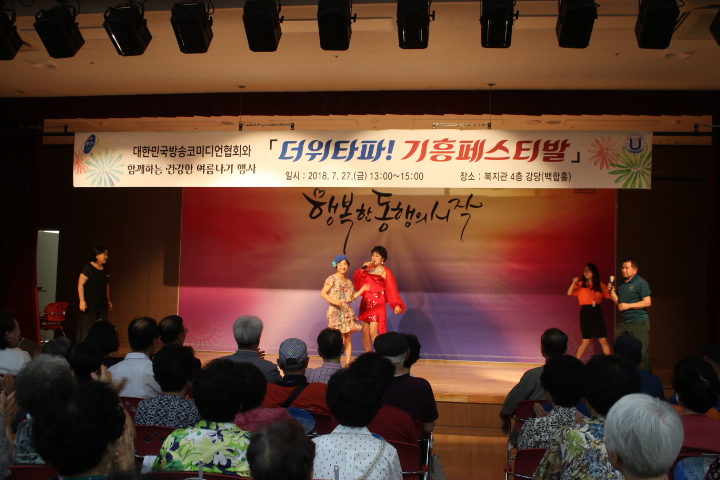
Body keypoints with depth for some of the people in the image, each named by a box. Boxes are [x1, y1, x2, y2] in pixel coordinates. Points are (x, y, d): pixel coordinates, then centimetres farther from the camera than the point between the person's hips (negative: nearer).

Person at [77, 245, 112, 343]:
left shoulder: (105, 269, 11)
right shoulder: (88, 268, -9)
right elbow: (80, 284, -12)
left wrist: (108, 300, 20)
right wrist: (82, 301, -19)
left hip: (102, 304, 6)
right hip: (90, 303, -6)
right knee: (88, 328, -4)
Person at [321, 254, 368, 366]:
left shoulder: (348, 281, 15)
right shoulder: (332, 279, -5)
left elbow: (351, 298, 16)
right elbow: (323, 293, -9)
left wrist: (362, 290, 9)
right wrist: (333, 301, -22)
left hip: (347, 312, 6)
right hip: (336, 311, -6)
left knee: (348, 338, 3)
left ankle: (348, 362, 9)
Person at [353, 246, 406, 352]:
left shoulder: (386, 272, -3)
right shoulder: (368, 269, 13)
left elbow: (392, 289, -10)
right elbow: (357, 281, 6)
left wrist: (397, 304, -22)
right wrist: (362, 269, -4)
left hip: (377, 304, -5)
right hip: (365, 303, 5)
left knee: (373, 332, -12)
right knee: (365, 331, 6)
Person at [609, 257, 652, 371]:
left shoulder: (640, 282, -7)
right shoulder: (622, 284, 15)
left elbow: (647, 302, -13)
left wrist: (628, 305, -15)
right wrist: (612, 292, 4)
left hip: (639, 323, -7)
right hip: (624, 322, 8)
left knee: (642, 352, -7)